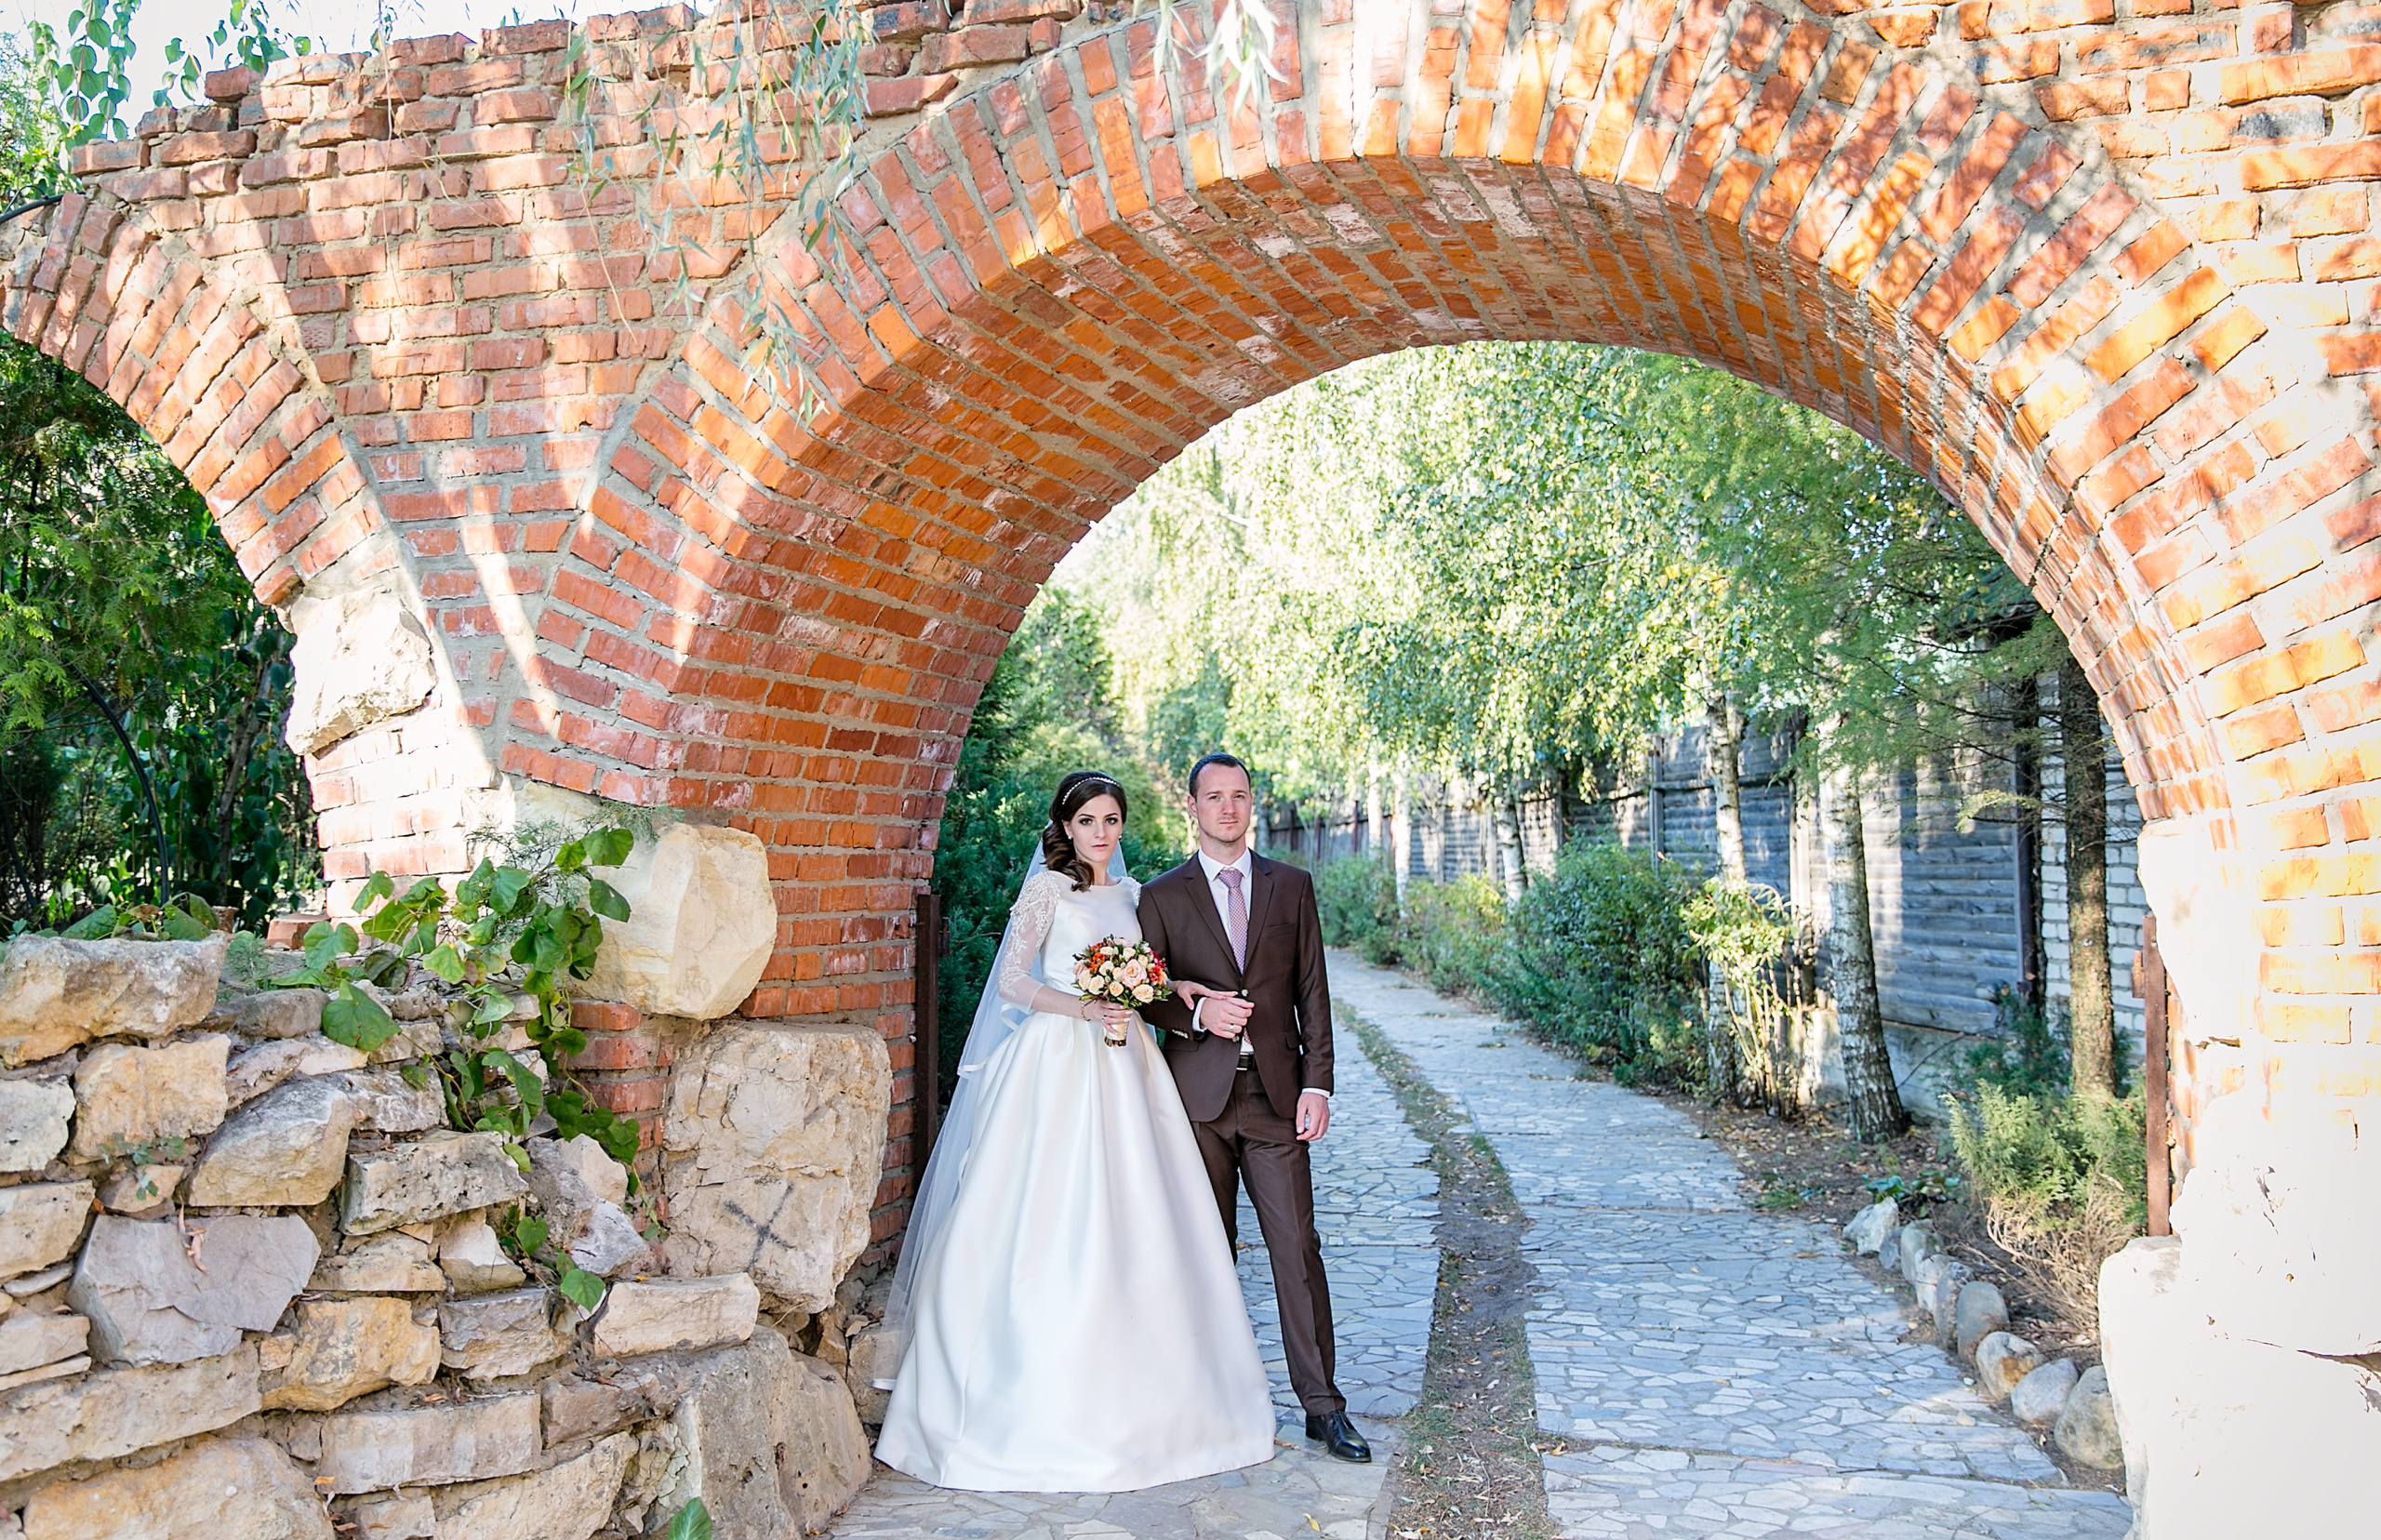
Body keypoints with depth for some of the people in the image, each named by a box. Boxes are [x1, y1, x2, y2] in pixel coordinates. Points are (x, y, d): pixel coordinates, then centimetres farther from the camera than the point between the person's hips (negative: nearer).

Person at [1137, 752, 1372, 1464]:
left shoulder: (1292, 886, 9)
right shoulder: (1161, 896, 5)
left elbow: (1312, 992, 6)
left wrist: (1317, 1083, -2)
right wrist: (1197, 1012, -16)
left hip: (1276, 1094, 0)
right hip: (1197, 1093, 0)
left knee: (1298, 1248, -2)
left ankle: (1322, 1405, 4)